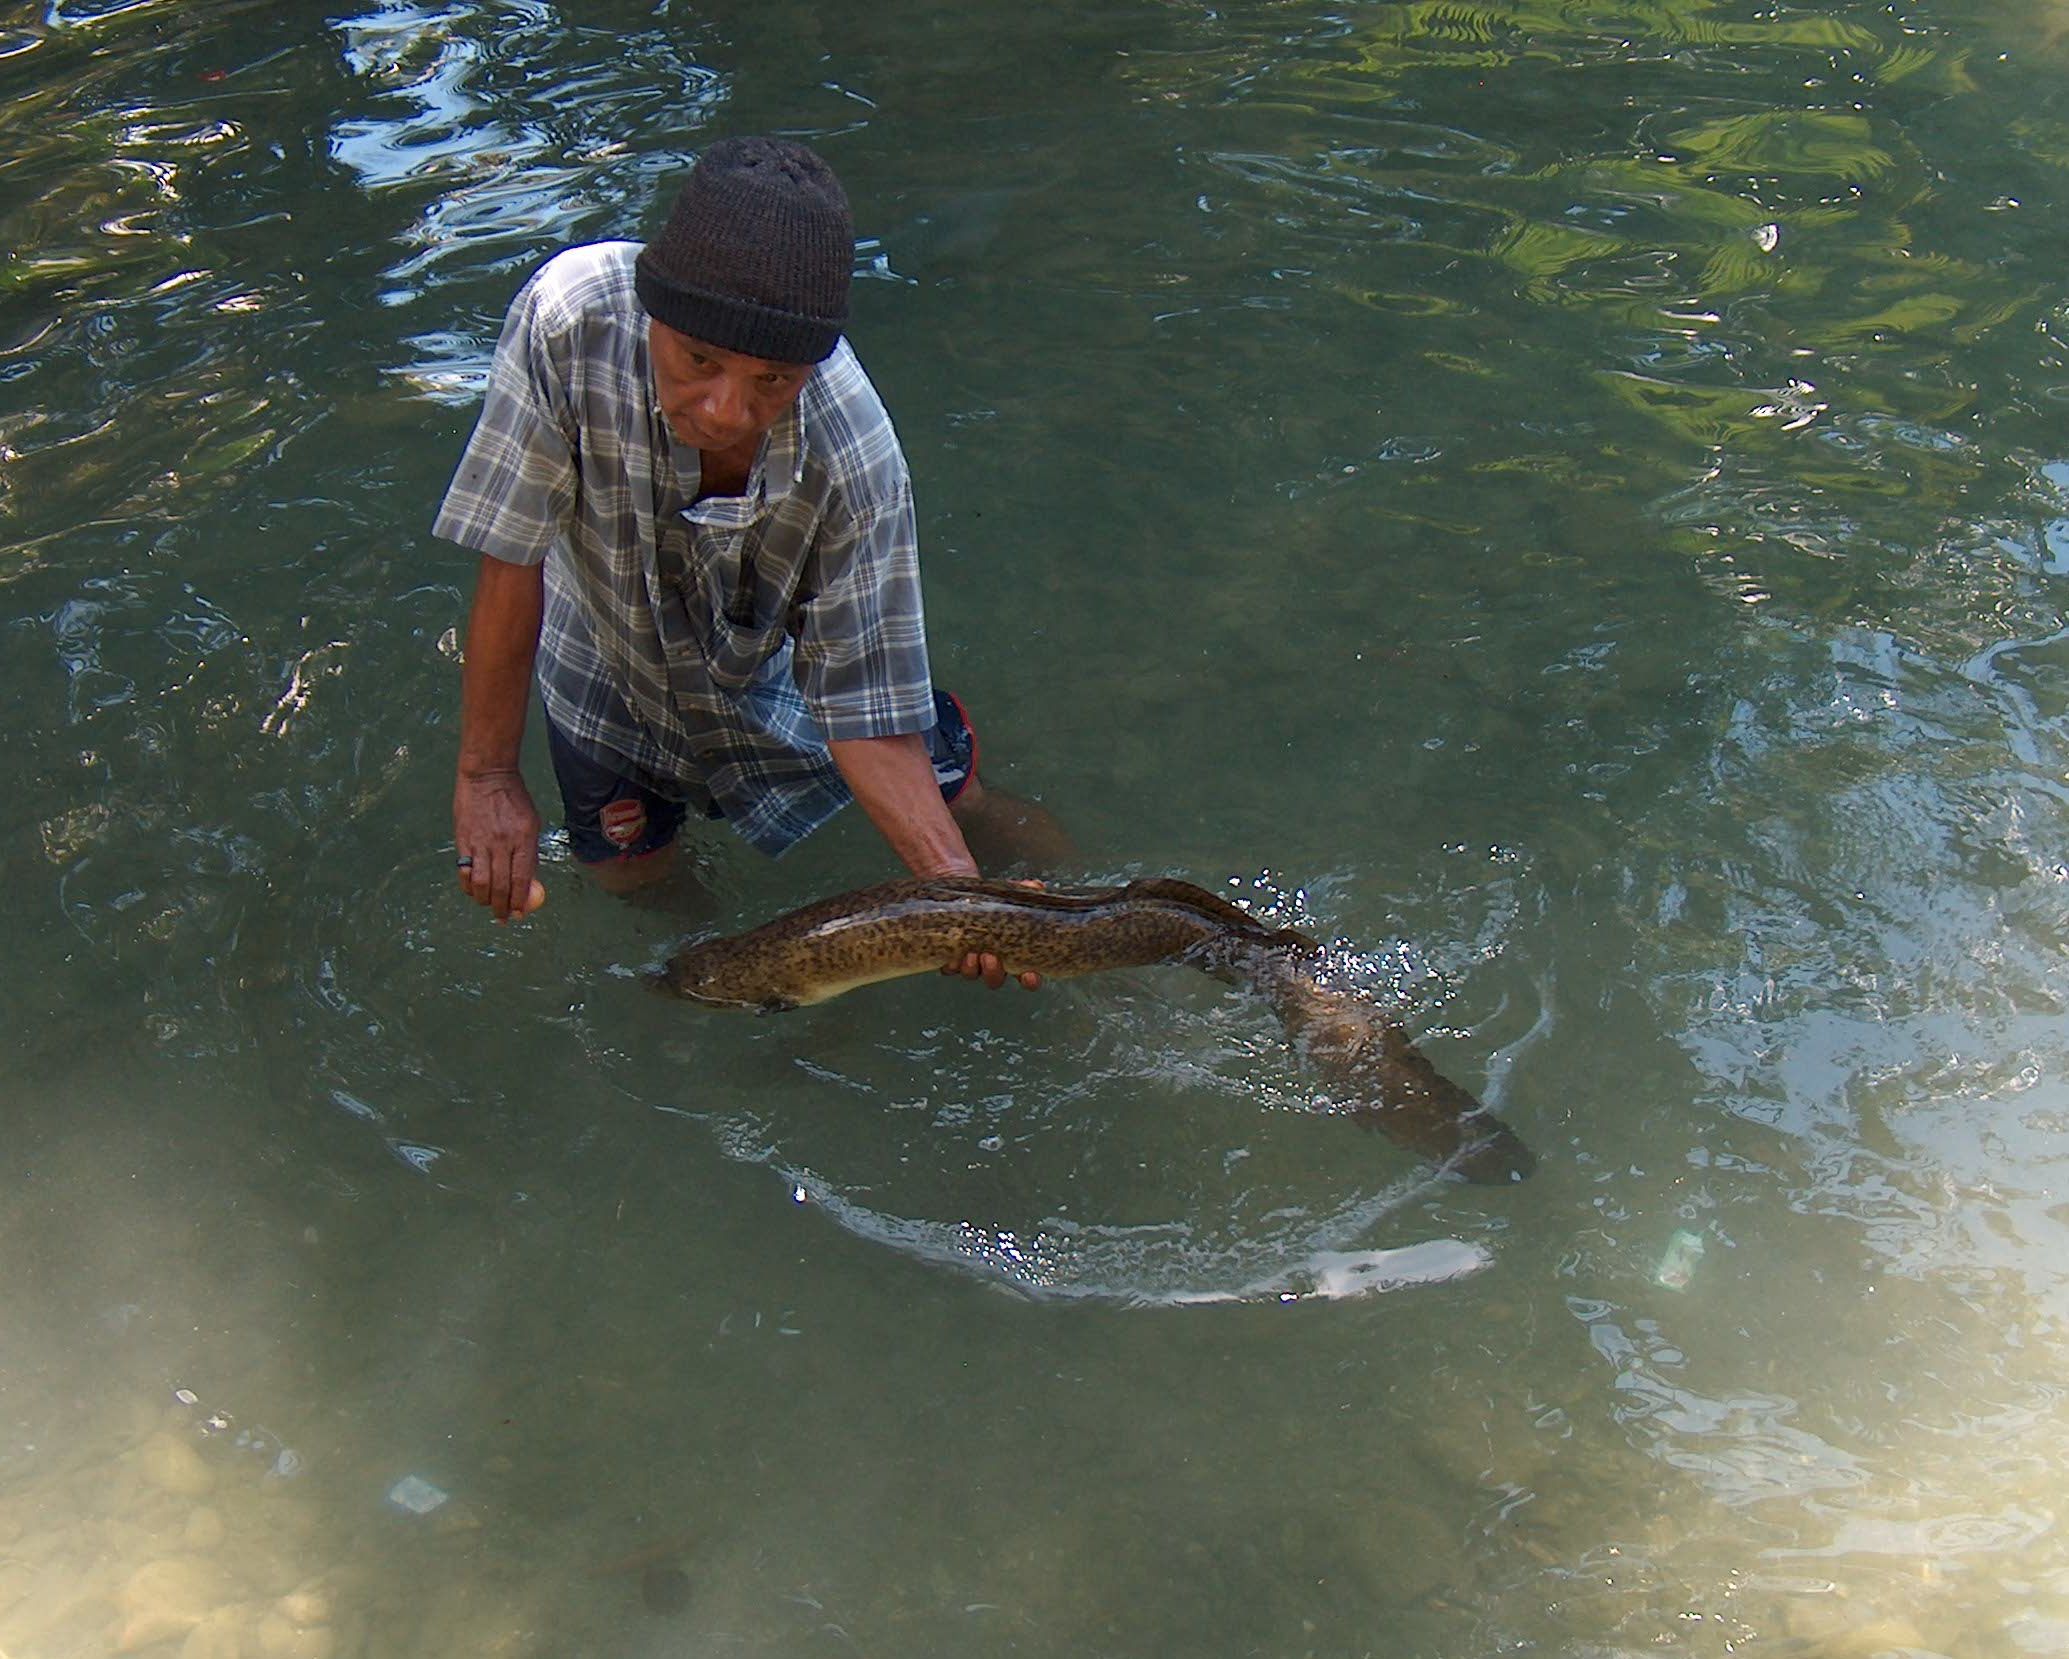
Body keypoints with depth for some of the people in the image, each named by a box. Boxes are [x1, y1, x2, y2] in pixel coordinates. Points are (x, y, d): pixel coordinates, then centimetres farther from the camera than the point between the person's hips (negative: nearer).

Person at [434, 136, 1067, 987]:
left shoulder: (856, 463, -40)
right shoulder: (571, 317, -41)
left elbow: (867, 717, -30)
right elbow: (511, 563, -28)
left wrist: (957, 888, -43)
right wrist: (487, 774, -20)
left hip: (776, 662, 0)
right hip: (607, 650, 1)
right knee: (626, 872, 17)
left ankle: (946, 738, 40)